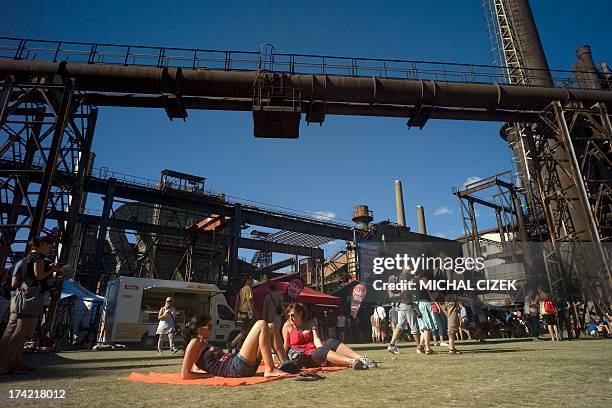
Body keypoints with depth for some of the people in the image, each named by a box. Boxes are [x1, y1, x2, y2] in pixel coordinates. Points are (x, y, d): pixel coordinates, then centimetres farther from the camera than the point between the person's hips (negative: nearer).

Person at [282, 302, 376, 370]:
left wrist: (321, 348, -18)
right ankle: (352, 362, -58)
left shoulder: (309, 324, 14)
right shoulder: (287, 326, 4)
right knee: (322, 351, -34)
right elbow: (286, 345, 5)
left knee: (331, 342, -24)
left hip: (315, 351, 5)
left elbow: (316, 340, 0)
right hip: (303, 357, -4)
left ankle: (362, 359, -39)